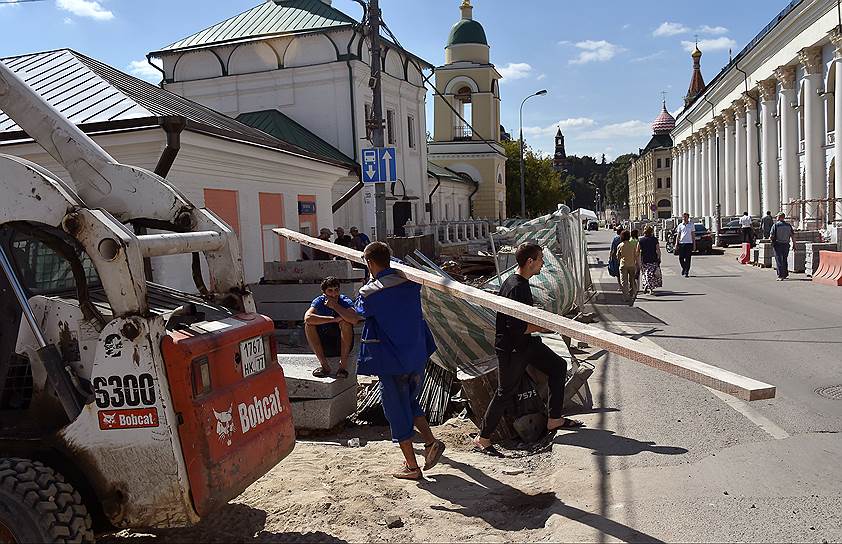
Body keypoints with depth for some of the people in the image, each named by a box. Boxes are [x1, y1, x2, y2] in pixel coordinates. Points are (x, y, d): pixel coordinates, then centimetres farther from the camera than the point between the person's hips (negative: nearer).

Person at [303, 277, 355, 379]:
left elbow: (354, 320, -32)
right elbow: (307, 317, -28)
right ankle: (324, 365, -19)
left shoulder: (346, 301, -10)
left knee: (345, 322, -27)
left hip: (343, 344, -2)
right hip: (323, 346, 2)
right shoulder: (319, 301, -6)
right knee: (308, 324, -20)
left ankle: (343, 365, -23)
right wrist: (333, 319, -29)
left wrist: (335, 306, -29)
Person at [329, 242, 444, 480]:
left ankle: (412, 466, 14)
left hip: (391, 362, -5)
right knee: (410, 402, 26)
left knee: (398, 411, 7)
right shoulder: (410, 281, -1)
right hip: (417, 357, 6)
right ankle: (431, 441, 11)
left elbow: (354, 316, 1)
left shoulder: (370, 292, -15)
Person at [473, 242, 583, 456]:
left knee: (558, 366, 14)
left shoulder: (522, 283, 6)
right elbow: (517, 327, -28)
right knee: (506, 393, -1)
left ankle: (554, 420, 22)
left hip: (525, 343, 10)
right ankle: (482, 439, 13)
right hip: (510, 348, -10)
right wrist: (545, 326, -17)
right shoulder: (516, 288, -26)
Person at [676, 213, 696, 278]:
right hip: (681, 243, 1)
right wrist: (676, 243, 1)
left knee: (688, 259, -3)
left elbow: (693, 235, 7)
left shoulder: (691, 225, 6)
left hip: (689, 243, -1)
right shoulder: (680, 225, 9)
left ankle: (686, 272, 1)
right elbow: (678, 235, 11)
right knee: (681, 258, 0)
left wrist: (694, 244, 3)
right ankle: (683, 268, 27)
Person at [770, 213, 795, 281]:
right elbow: (792, 236, 1)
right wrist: (794, 245, 7)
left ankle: (781, 276, -7)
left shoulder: (775, 225, -9)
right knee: (785, 260, 18)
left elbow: (771, 236, -12)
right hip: (786, 245, 4)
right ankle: (785, 274, 27)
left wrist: (773, 239, 10)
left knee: (779, 261, -1)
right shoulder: (789, 225, 2)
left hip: (777, 245, -4)